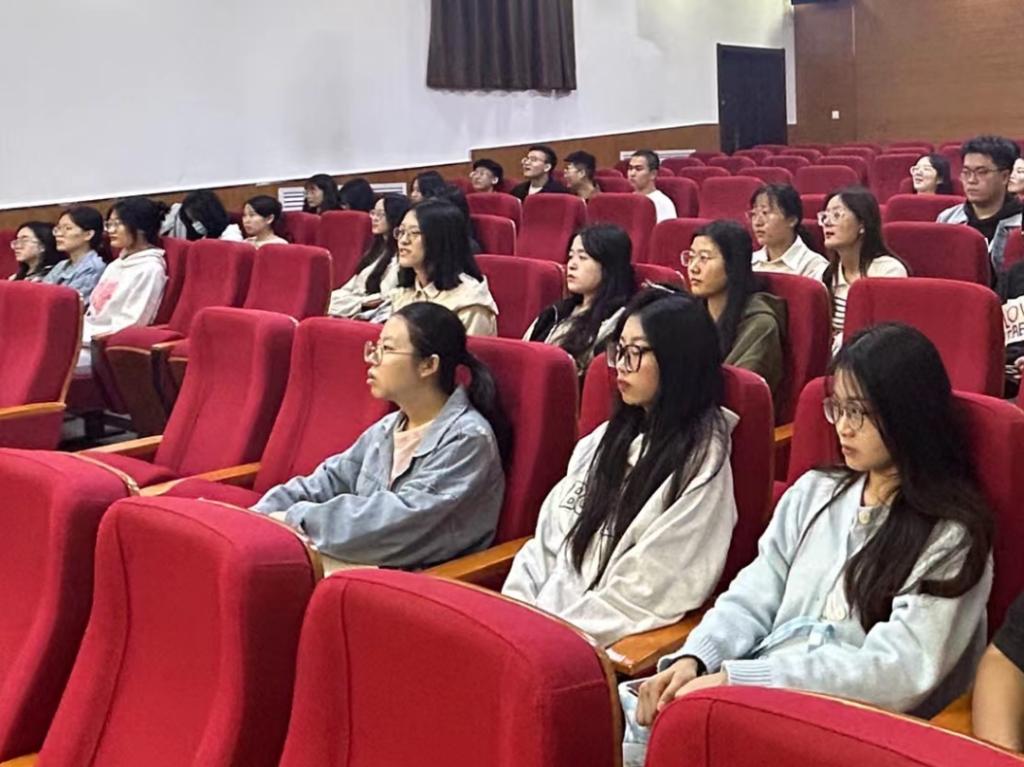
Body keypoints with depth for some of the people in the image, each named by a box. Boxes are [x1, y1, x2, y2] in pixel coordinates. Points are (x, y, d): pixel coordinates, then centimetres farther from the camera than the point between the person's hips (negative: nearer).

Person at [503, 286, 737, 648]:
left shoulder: (701, 461, -8)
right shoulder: (606, 438, 14)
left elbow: (647, 592, -12)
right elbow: (547, 540, 12)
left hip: (606, 640, -6)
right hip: (543, 614, 6)